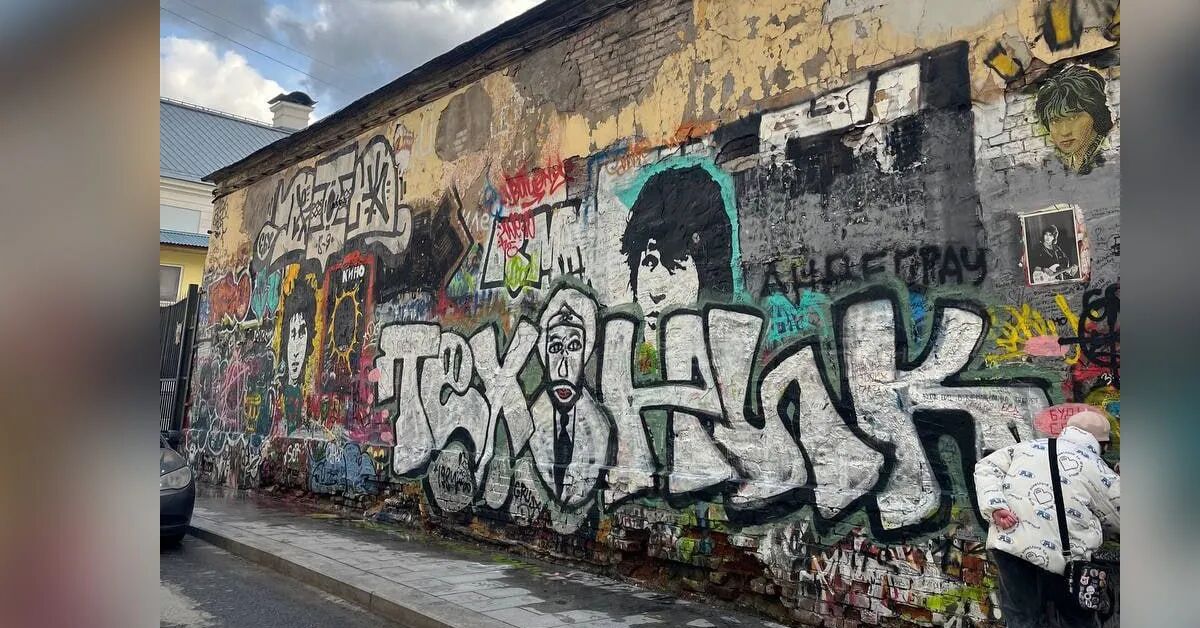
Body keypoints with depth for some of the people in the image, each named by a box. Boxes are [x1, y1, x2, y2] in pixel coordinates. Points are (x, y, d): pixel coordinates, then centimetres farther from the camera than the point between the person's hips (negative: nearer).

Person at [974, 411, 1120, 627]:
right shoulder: (1102, 473, 7)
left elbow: (986, 467, 7)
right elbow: (1119, 522, 17)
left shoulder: (1028, 446, 16)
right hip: (1058, 552, -3)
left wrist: (995, 506, -4)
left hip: (1007, 540, 3)